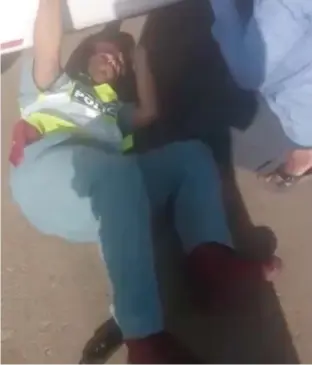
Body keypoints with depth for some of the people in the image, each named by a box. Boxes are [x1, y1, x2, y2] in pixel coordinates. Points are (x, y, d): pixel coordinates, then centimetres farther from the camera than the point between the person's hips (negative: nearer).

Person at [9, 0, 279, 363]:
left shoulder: (113, 108, 42)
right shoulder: (53, 87, 28)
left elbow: (148, 113, 23)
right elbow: (47, 49, 7)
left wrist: (139, 58, 33)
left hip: (106, 201, 5)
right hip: (49, 171, -5)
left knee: (192, 154, -7)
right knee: (118, 169, -36)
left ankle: (209, 255, -34)